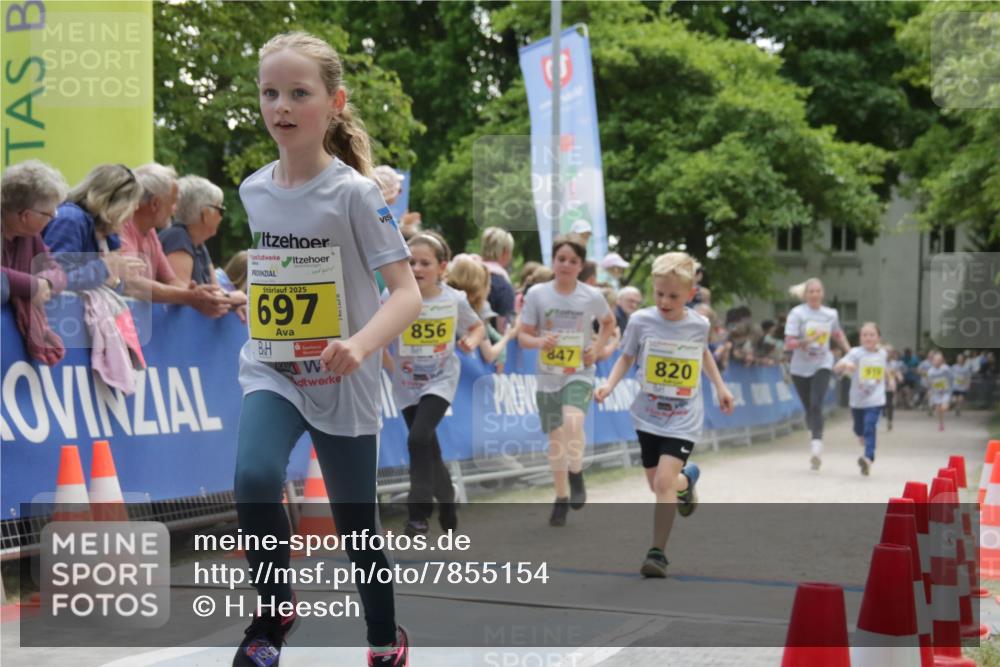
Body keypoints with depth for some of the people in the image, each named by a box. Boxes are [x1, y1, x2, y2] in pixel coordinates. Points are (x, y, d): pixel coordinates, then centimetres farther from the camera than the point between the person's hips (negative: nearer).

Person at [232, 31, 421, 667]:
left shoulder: (354, 192, -13)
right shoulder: (254, 190, 1)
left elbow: (408, 293, -19)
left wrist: (360, 344, -35)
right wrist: (254, 312, 8)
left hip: (342, 382, -3)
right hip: (272, 369, 3)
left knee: (357, 527, 8)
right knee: (255, 479, -26)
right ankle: (275, 613, -4)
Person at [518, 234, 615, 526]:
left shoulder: (592, 297, -6)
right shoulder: (537, 294, -6)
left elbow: (609, 321, 15)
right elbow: (523, 336, -2)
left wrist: (598, 347, -1)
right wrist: (539, 341, -23)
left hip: (579, 374, -2)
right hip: (548, 377, 2)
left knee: (572, 422, -29)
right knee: (556, 437, 9)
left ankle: (576, 474, -3)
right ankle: (561, 498, 26)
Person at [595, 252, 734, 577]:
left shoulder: (699, 324, -6)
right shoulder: (640, 321, -9)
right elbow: (627, 357, 3)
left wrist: (720, 386, 17)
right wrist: (609, 384, -13)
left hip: (684, 419, -2)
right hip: (648, 416, 2)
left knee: (664, 481, -17)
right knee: (658, 484, 13)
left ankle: (658, 553, -7)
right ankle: (687, 478, 50)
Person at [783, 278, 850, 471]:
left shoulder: (831, 314, 2)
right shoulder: (797, 314, -8)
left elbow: (838, 334, 23)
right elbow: (788, 344, -14)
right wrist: (806, 341, -29)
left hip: (822, 365, 0)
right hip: (801, 368, 0)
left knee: (816, 406, -19)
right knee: (809, 409, 8)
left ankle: (817, 446, -23)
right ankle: (814, 436, 34)